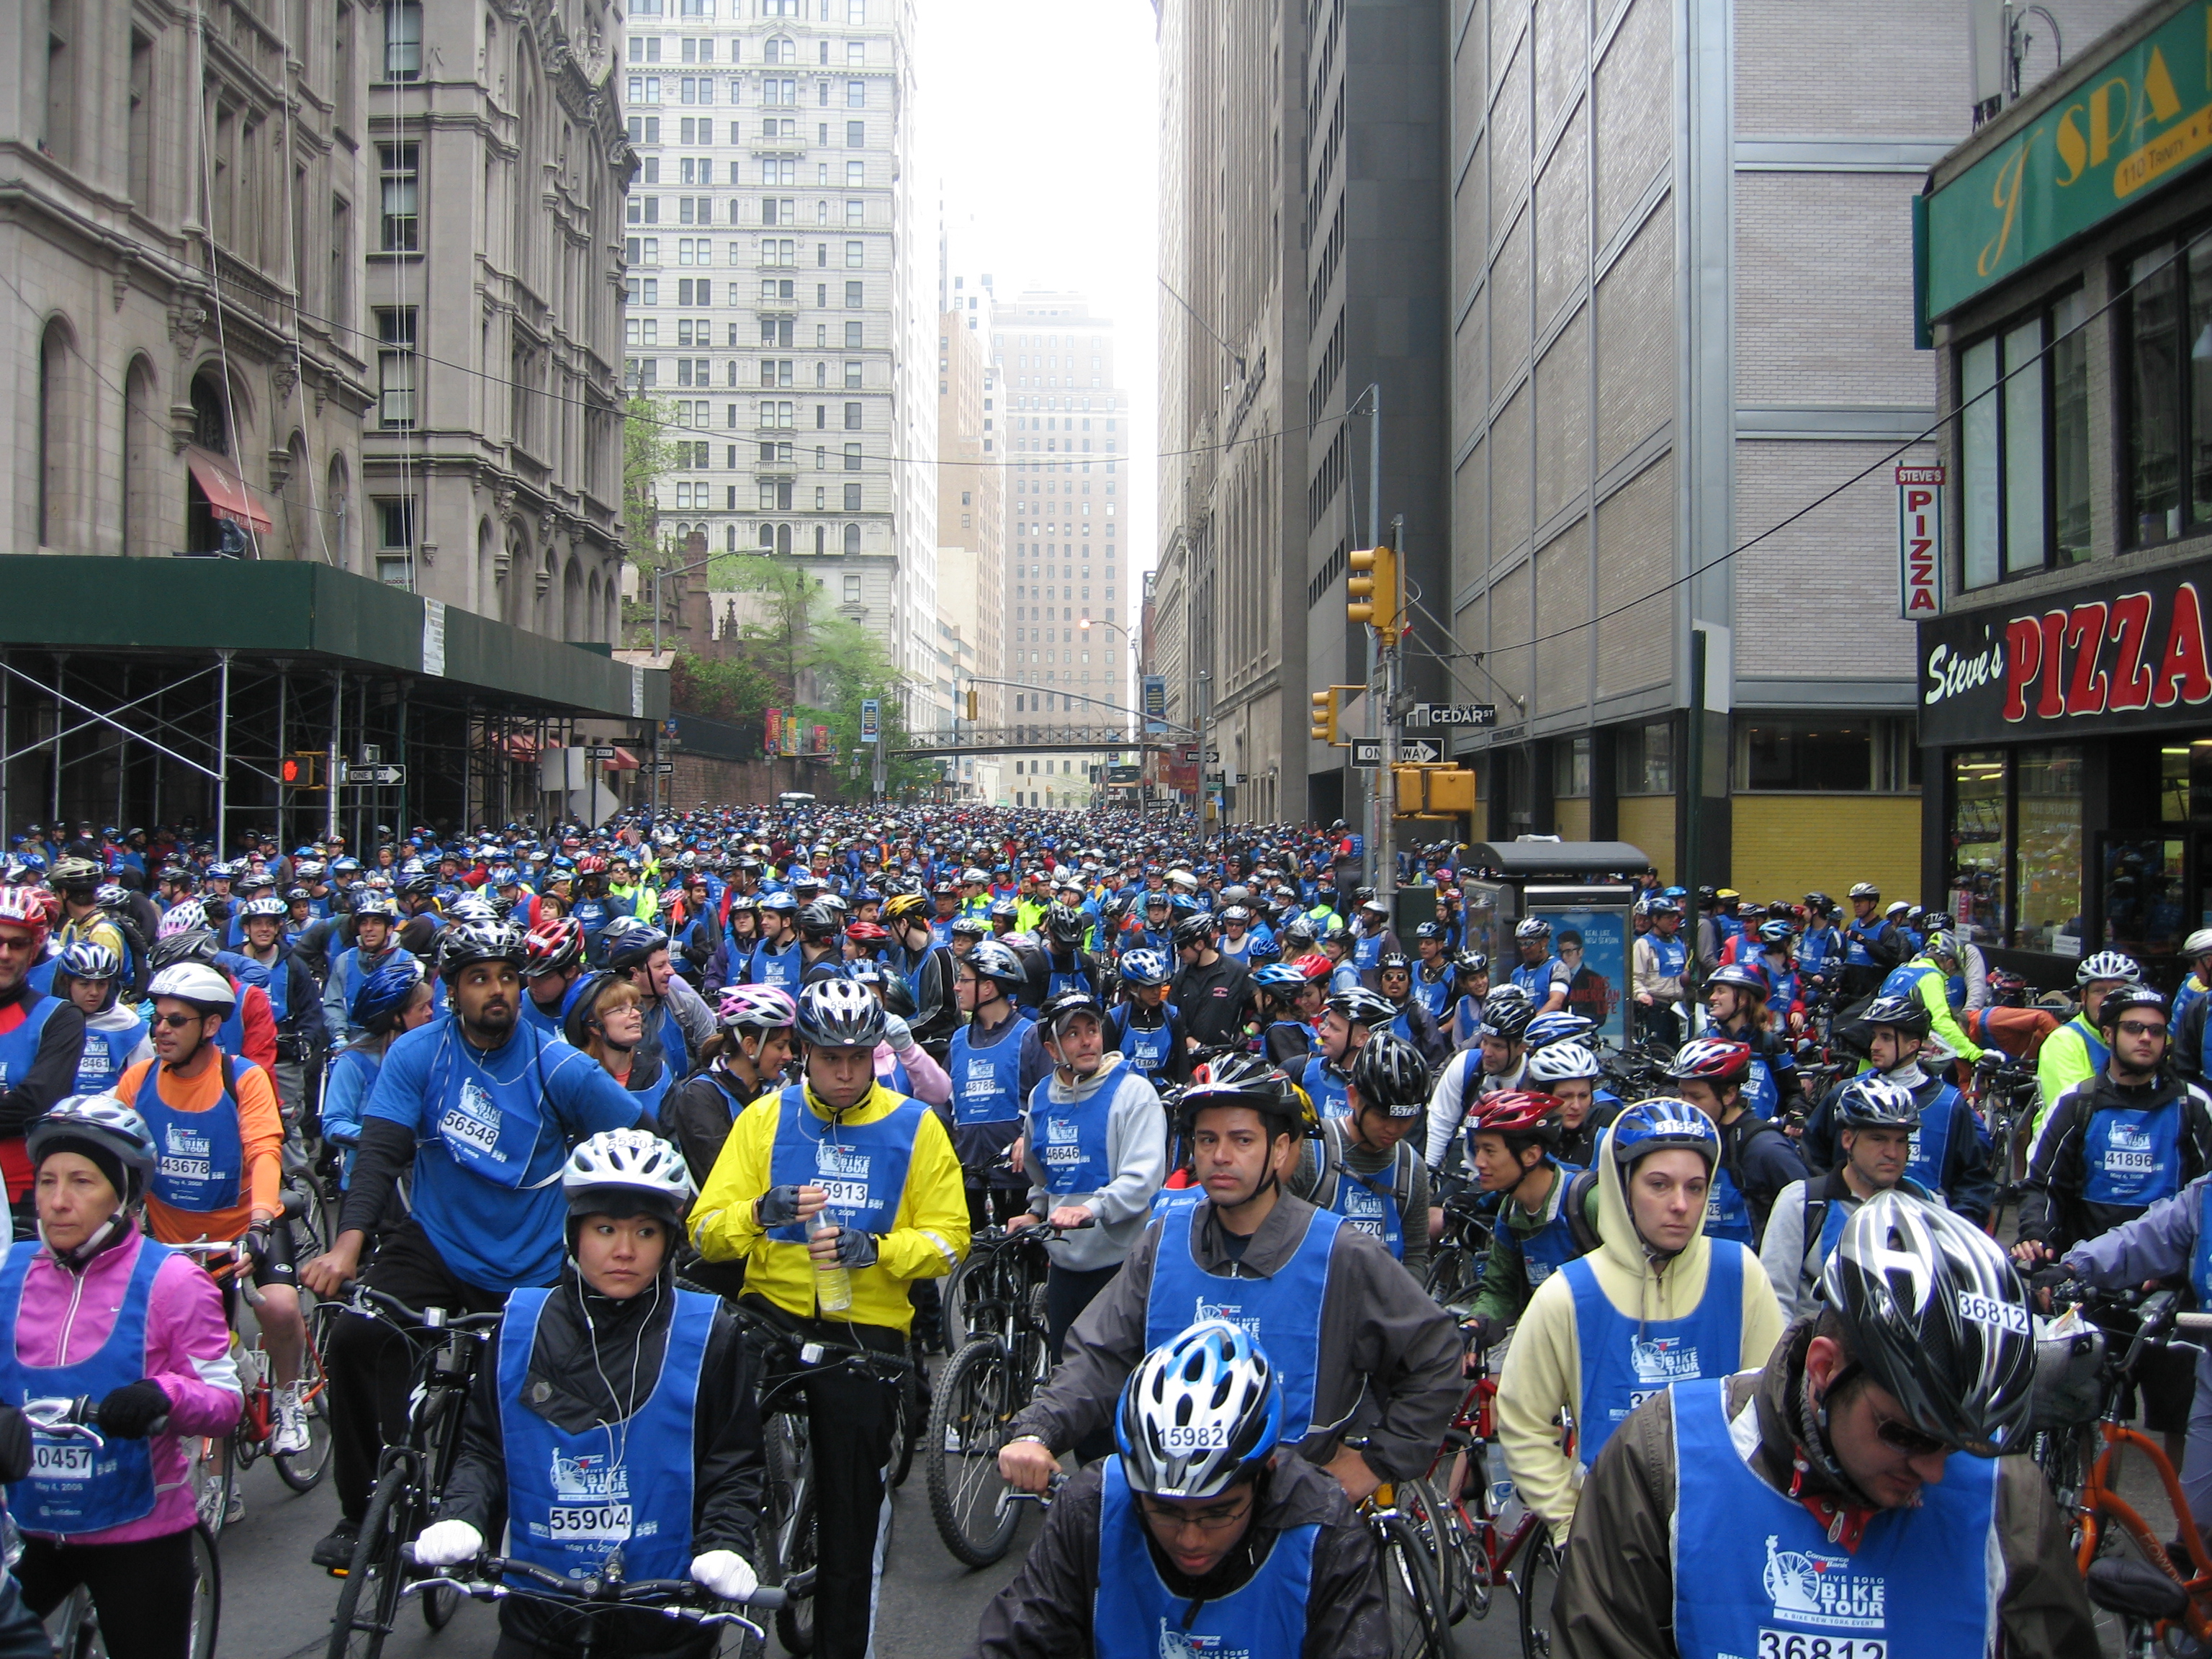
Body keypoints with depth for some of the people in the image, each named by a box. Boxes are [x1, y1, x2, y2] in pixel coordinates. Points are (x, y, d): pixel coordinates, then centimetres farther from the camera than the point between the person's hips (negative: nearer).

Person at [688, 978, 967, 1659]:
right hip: (773, 1309, 0)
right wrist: (765, 1211, -22)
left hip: (867, 1327, 0)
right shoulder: (766, 1117, 4)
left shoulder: (914, 1126, 2)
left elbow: (949, 1240, 1)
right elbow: (706, 1230, -1)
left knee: (850, 1513, 3)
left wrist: (872, 1248, -17)